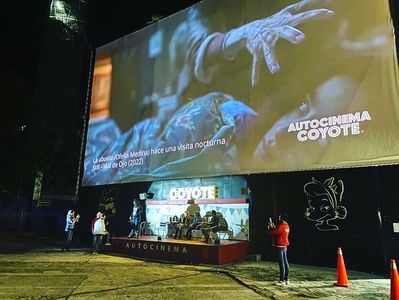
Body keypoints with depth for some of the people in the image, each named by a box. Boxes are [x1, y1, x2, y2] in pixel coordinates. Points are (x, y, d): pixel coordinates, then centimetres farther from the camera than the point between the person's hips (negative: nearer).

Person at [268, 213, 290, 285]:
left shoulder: (281, 227, -20)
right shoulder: (287, 226, 9)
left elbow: (273, 232, -16)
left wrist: (270, 227, 0)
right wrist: (273, 226, 13)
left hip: (279, 246, -9)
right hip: (285, 246, 9)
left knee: (281, 263, -4)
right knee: (285, 262, 13)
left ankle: (282, 280, 2)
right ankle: (287, 279, 19)